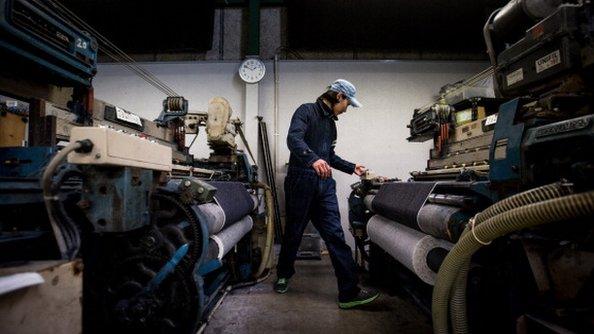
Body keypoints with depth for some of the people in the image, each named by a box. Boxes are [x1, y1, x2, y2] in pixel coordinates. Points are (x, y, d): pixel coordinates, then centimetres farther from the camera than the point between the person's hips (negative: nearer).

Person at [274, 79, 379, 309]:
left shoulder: (331, 123, 23)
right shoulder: (306, 111, -3)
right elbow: (293, 139, -21)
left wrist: (351, 168, 32)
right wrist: (313, 159, -37)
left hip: (325, 185, 7)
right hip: (301, 182, -6)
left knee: (335, 236, -2)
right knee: (293, 233, 8)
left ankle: (349, 292, 0)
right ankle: (283, 274, 33)